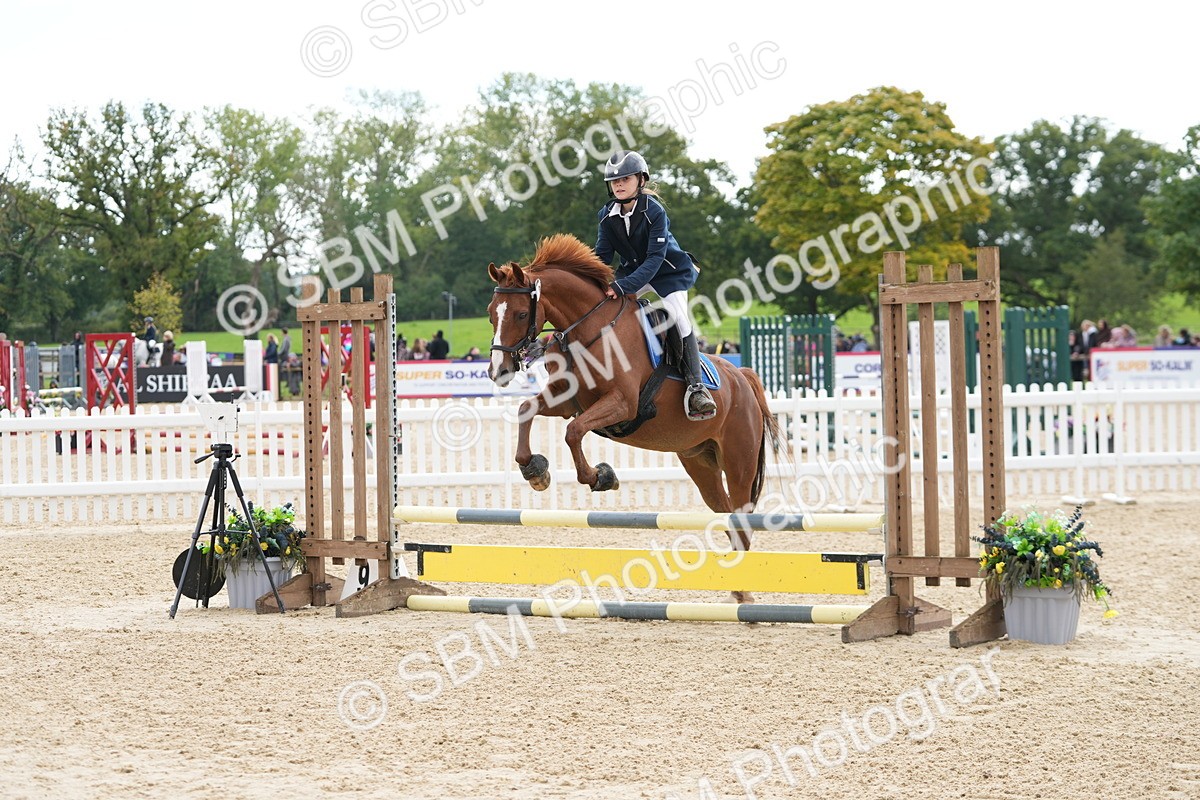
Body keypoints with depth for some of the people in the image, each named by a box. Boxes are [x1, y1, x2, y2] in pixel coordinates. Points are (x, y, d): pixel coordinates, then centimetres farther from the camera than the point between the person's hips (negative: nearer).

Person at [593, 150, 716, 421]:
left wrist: (623, 286, -42)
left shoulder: (654, 211, -26)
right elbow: (602, 255, -5)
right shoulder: (607, 215, -10)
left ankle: (694, 386, -25)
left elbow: (655, 258, -32)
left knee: (678, 316, -22)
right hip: (633, 269, 6)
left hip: (669, 270, -6)